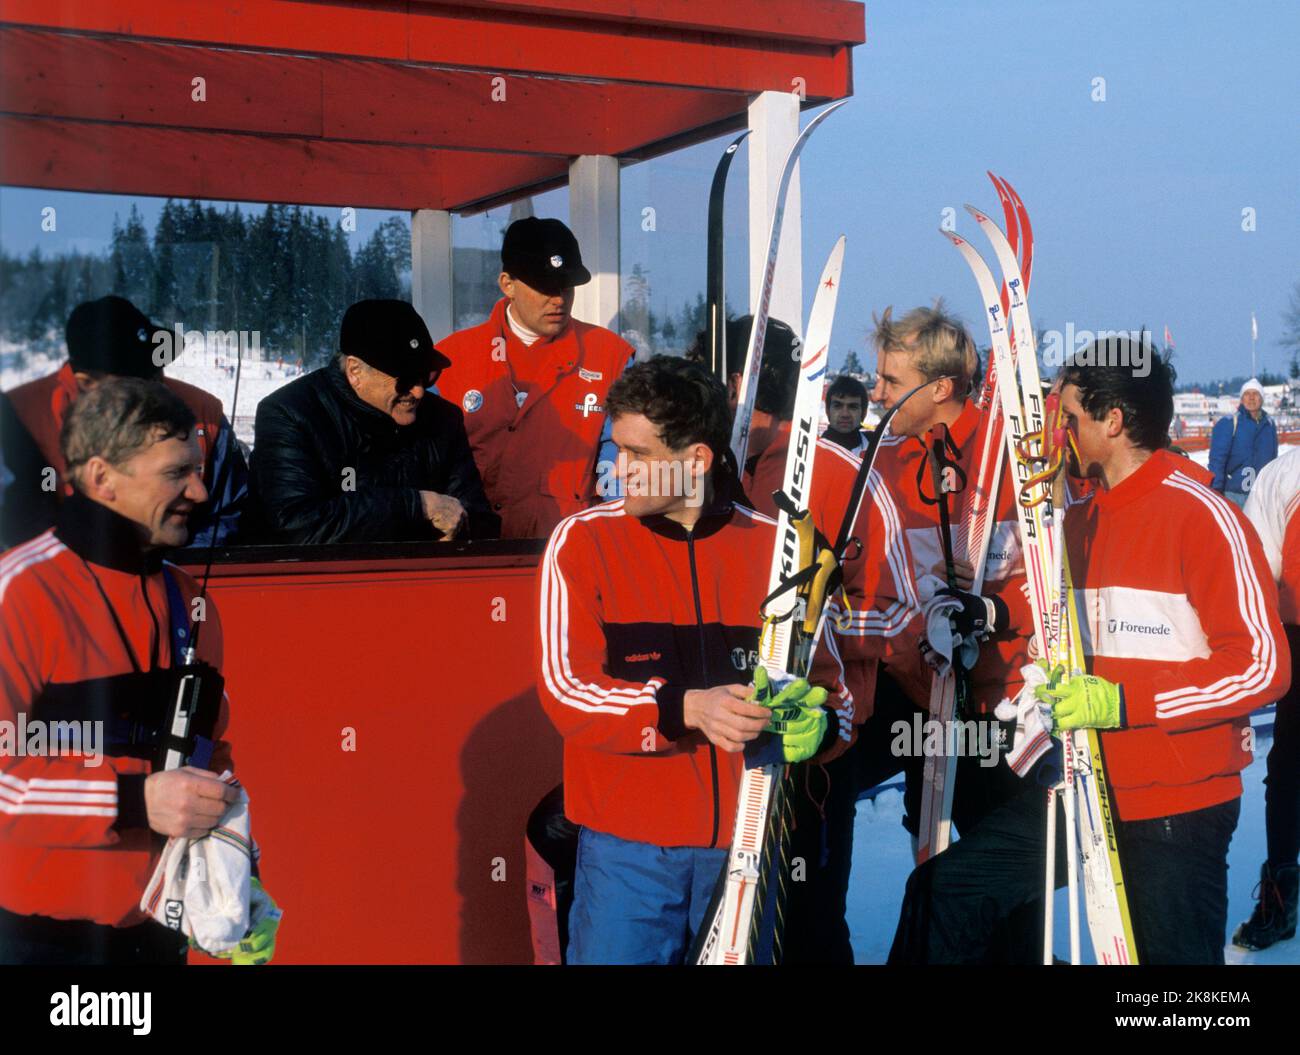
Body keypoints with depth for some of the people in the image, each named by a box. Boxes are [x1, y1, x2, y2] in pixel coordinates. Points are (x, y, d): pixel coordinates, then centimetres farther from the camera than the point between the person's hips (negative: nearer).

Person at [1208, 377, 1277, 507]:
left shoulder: (1269, 425, 10)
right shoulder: (1228, 423, -6)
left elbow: (1274, 461, 17)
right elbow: (1217, 461, -10)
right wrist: (1216, 492, -16)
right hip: (1233, 495, -5)